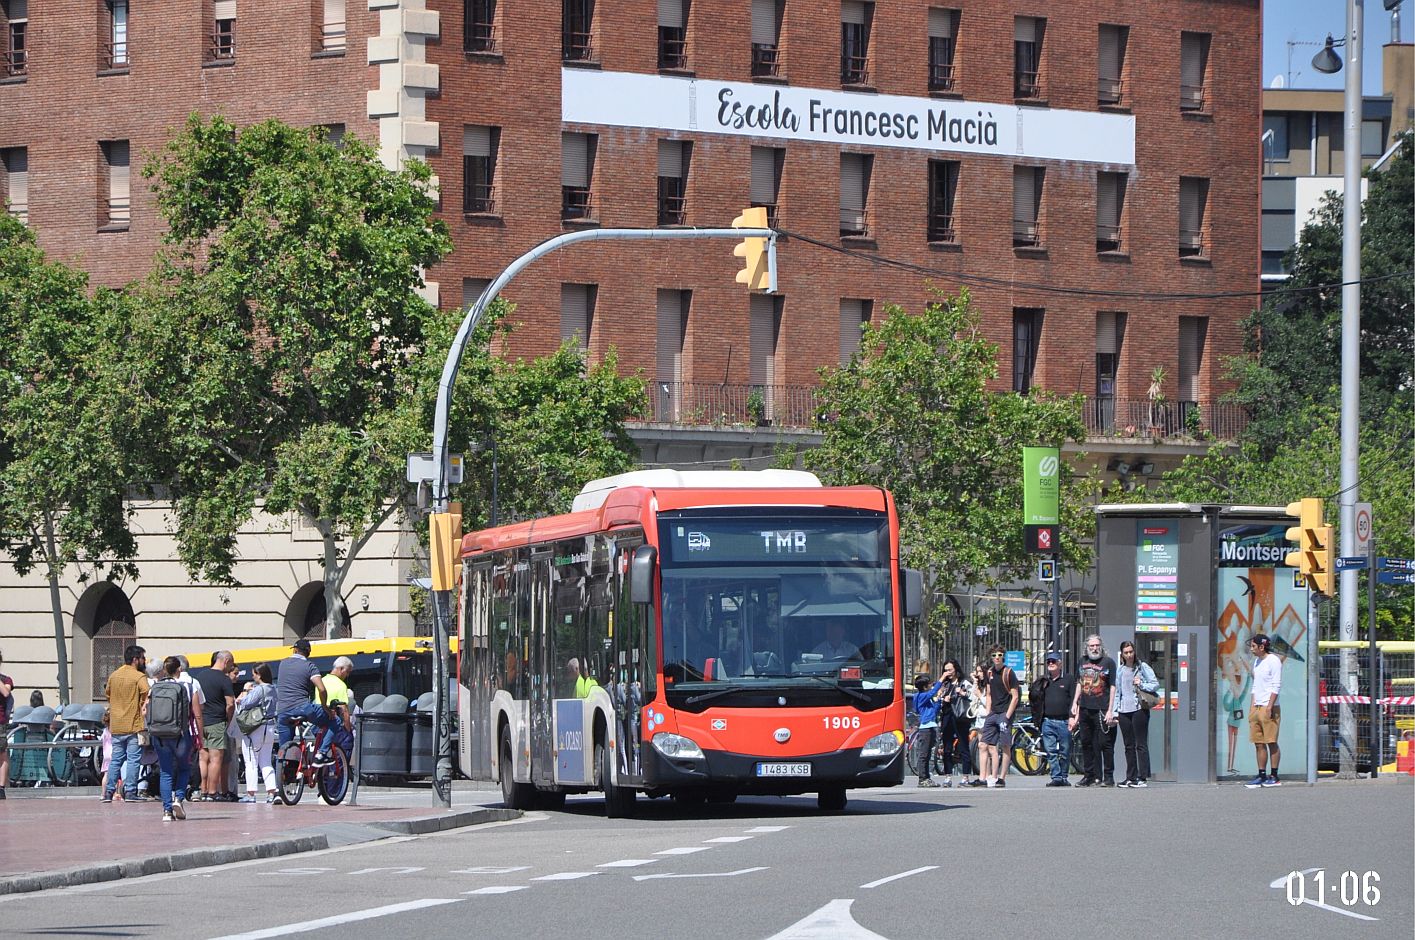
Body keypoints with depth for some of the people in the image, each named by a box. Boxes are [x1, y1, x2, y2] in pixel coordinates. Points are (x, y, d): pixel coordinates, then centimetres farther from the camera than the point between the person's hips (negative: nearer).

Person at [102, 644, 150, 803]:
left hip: (116, 725, 6)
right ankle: (130, 791, -5)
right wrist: (142, 706, -5)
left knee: (116, 759, 12)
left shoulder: (114, 676, 11)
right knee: (133, 759, -2)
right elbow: (147, 694, -22)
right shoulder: (139, 677, -10)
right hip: (134, 724, -6)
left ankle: (109, 791, 10)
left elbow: (107, 694, 21)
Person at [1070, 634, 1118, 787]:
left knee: (1105, 743, -5)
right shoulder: (1083, 662, 15)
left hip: (1101, 710, -6)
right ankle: (1089, 776, 16)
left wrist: (1110, 710, -9)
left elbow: (1112, 687, -4)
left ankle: (1108, 777, -2)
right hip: (1085, 709, 6)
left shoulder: (1108, 662, -1)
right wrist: (1075, 702, 14)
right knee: (1086, 743, 9)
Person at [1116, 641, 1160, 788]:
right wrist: (1115, 712, 12)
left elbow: (1155, 684, 0)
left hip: (1139, 709, -5)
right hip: (1124, 710, 5)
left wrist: (1142, 685, -16)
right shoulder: (1120, 671, 16)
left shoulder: (1143, 667, 2)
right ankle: (1130, 777, 11)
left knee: (1141, 744, -8)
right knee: (1129, 746, 7)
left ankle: (1142, 777, -9)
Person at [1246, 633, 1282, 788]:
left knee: (1271, 742, -5)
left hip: (1268, 707, -8)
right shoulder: (1257, 662, 18)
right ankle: (1261, 776, 8)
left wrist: (1269, 706, -17)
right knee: (1258, 743, 6)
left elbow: (1276, 686, -12)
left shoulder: (1273, 661, -8)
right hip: (1256, 707, 8)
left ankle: (1274, 776, -1)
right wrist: (1252, 706, 16)